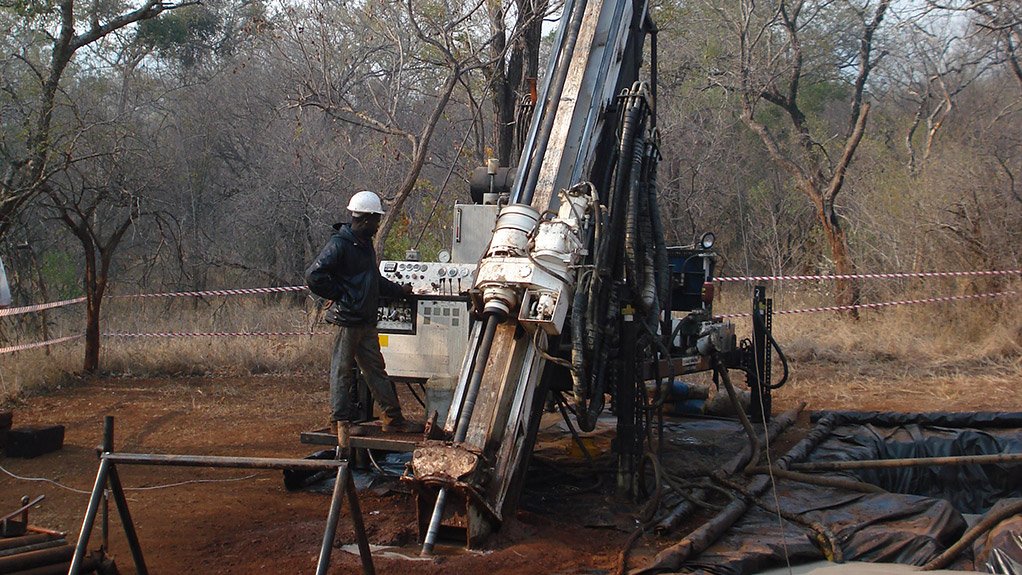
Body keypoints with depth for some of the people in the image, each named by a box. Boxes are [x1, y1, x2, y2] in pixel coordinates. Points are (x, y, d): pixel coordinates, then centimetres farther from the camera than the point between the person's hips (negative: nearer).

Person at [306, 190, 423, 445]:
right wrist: (339, 295, -15)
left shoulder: (365, 244, 15)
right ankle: (339, 421, 8)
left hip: (366, 321, 9)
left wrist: (400, 290, 25)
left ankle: (393, 418, 19)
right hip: (347, 321, -9)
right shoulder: (339, 244, -15)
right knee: (342, 371, 0)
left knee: (376, 369, 13)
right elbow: (314, 275, -22)